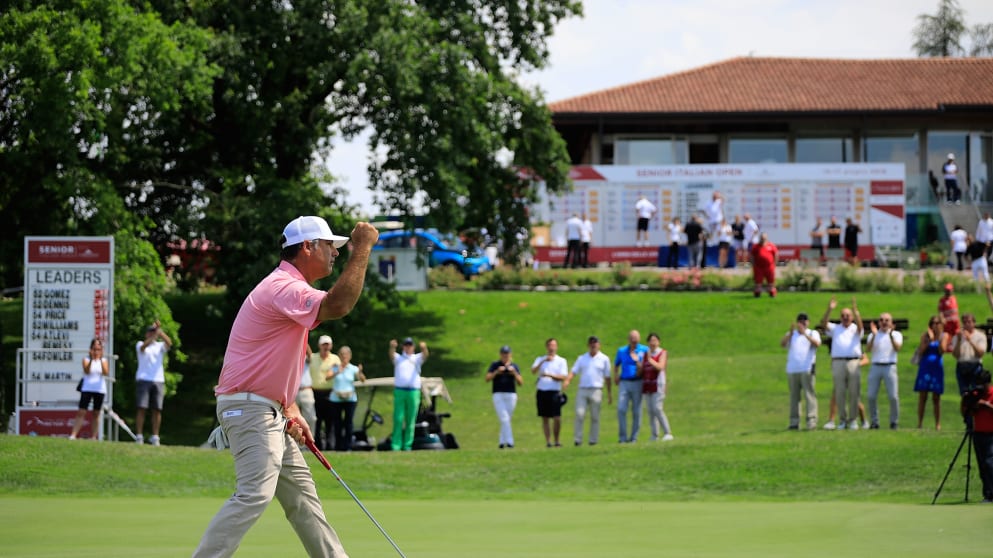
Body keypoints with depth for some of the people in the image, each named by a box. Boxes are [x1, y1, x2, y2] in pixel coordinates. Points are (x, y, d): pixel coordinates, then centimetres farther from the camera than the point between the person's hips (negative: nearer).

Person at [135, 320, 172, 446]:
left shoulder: (160, 346, 14)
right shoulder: (141, 345, 8)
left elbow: (169, 343, -7)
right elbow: (144, 346, -16)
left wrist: (160, 331, -19)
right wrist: (154, 335, -31)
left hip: (158, 380, 2)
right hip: (143, 380, -2)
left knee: (157, 409, -1)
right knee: (142, 408, -7)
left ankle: (155, 437, 3)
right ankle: (139, 436, -7)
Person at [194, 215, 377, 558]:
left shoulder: (289, 289, 18)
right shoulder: (282, 288, -17)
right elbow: (338, 305, -35)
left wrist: (290, 411, 12)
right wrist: (362, 249, -26)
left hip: (269, 412, 11)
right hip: (249, 409, -11)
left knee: (300, 494, 17)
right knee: (255, 494, -23)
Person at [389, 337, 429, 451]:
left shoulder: (417, 358, 12)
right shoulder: (398, 358, 12)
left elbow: (424, 356, -9)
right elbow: (392, 355, -10)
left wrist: (424, 348, -34)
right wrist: (392, 347, -35)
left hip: (413, 392, 1)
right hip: (399, 391, -1)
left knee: (410, 420, 2)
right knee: (398, 419, -6)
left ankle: (407, 445, 5)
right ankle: (396, 445, -7)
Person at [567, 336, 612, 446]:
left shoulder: (604, 359, 7)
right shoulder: (582, 358, 13)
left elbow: (607, 377, 8)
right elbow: (574, 371, 5)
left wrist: (609, 393, 7)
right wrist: (567, 381, -15)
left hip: (596, 390, -2)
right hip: (582, 390, 2)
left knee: (595, 416, 1)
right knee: (579, 414, -9)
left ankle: (593, 440, 7)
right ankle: (578, 439, -7)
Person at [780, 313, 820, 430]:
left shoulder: (813, 333, 13)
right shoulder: (791, 334, 21)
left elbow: (817, 343, -10)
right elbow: (782, 344, 2)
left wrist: (805, 333, -20)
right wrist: (791, 332, -12)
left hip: (807, 369, -3)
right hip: (792, 370, 3)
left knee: (809, 394, -10)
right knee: (794, 396, 2)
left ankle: (812, 421, -13)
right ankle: (794, 422, 3)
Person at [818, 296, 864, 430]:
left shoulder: (855, 329, 12)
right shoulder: (835, 328, 15)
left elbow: (860, 324, -10)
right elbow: (823, 324, -1)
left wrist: (855, 310, -24)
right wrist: (829, 310, -14)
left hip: (853, 363, -1)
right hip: (838, 363, 1)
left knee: (854, 393, -2)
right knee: (839, 393, 0)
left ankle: (853, 420, 5)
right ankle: (842, 420, 6)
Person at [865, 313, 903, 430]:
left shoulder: (896, 334, 10)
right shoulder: (873, 335, 14)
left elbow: (898, 348, -8)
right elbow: (868, 349, -2)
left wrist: (891, 335, -21)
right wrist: (874, 335, -14)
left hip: (889, 367, -2)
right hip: (875, 367, 2)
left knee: (893, 396, -9)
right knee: (872, 396, -4)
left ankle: (894, 421, 2)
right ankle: (874, 422, 5)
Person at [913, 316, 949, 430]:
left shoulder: (944, 336, 4)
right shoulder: (925, 335, 5)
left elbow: (942, 350, -8)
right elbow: (921, 351, -5)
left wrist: (939, 338, -17)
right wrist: (929, 339, -13)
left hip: (937, 368, 0)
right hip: (925, 367, 0)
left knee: (936, 397, 1)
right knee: (922, 396, -2)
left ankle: (937, 424, 4)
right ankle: (920, 423, 1)